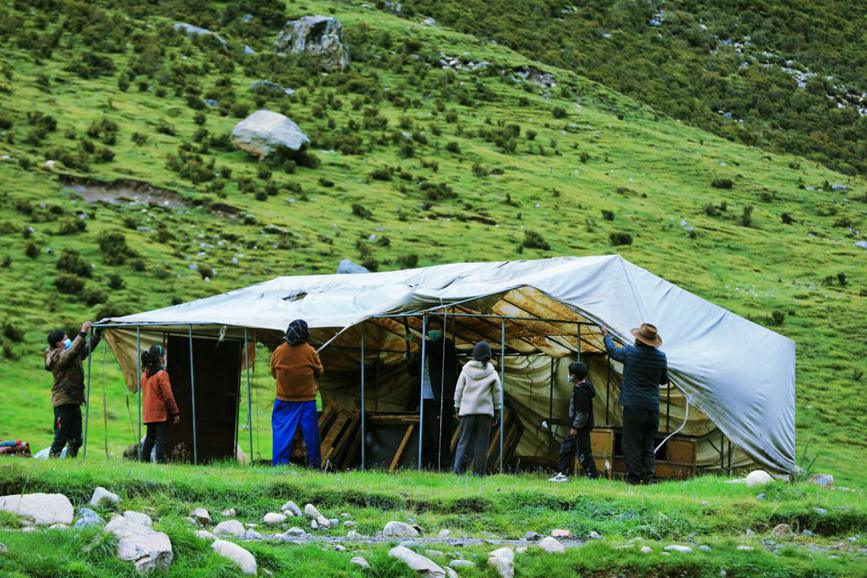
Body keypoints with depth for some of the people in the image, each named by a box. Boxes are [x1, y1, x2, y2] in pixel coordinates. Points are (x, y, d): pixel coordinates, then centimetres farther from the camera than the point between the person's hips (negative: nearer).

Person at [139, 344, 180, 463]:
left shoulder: (145, 374, 10)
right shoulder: (162, 374, -12)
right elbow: (168, 395, -14)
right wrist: (175, 413, -9)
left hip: (148, 414, 7)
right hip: (161, 413, -7)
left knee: (149, 438, 12)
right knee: (161, 439, -6)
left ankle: (144, 460, 10)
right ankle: (160, 461, -10)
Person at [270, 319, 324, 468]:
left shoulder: (278, 351, -8)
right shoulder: (310, 352, -11)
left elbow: (273, 373, 7)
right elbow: (319, 372, 3)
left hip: (284, 399, 1)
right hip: (307, 399, -1)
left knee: (282, 430, 5)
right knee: (310, 431, 8)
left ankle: (279, 464, 1)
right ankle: (314, 463, 14)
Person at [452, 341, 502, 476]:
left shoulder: (466, 370, 0)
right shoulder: (492, 373, -1)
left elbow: (458, 390, 3)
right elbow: (496, 394, 2)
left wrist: (457, 408, 11)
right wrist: (496, 413, 9)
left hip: (467, 410, 1)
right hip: (485, 411, -1)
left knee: (464, 441, 3)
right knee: (482, 443, 2)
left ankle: (458, 470, -6)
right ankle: (479, 472, -1)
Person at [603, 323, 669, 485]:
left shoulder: (630, 353, -9)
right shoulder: (661, 357, 1)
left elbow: (612, 350, 12)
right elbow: (664, 380, 15)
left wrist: (606, 336, 31)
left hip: (633, 406, -4)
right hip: (652, 407, 4)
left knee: (632, 443, 2)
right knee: (648, 444, 11)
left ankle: (634, 476, 0)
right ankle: (649, 476, 4)